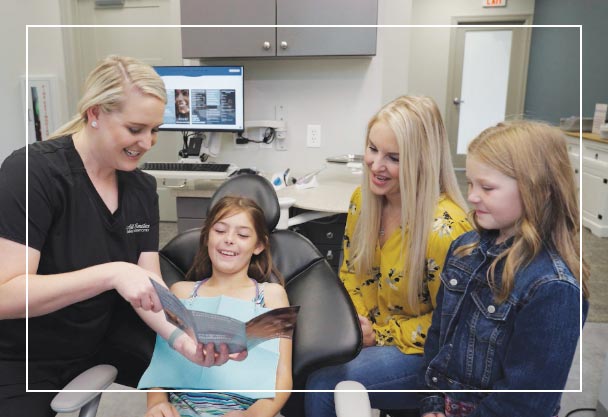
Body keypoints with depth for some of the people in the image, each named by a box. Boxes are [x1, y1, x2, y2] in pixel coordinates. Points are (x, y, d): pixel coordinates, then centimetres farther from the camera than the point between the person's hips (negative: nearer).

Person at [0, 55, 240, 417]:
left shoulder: (143, 188, -3)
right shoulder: (31, 172, -20)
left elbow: (149, 284, -8)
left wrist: (183, 336, -26)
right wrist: (111, 273, -36)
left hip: (101, 343, 5)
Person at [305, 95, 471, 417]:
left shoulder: (445, 228, -26)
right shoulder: (362, 198, -6)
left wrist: (379, 337, -17)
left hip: (423, 351, -5)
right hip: (368, 330, 6)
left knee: (323, 385, -22)